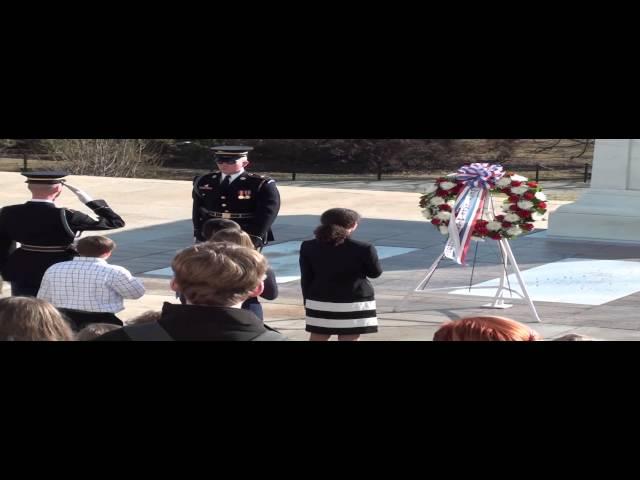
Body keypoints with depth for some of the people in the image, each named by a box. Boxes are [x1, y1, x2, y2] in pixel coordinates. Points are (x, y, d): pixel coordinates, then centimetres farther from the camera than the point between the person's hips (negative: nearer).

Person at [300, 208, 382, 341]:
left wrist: (308, 303, 15)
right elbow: (375, 273, 2)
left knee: (317, 338, 15)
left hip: (319, 302, 4)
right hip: (354, 303, -4)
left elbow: (306, 279, 4)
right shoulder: (363, 249, -12)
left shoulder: (308, 248, -1)